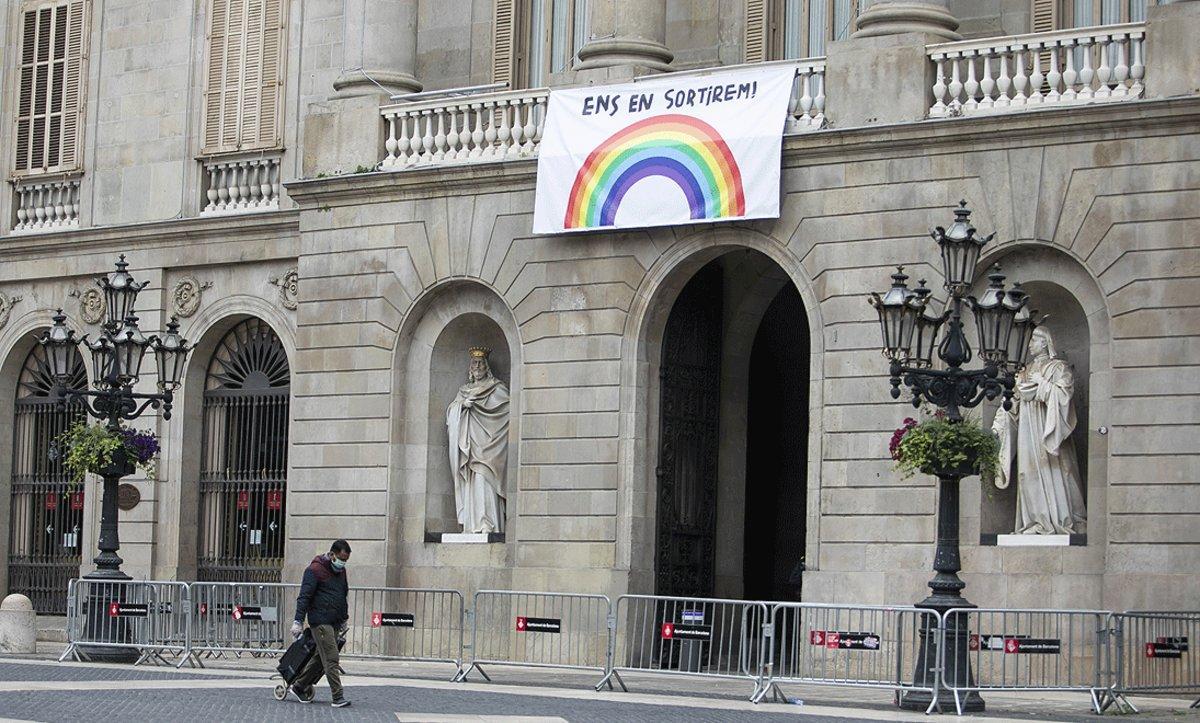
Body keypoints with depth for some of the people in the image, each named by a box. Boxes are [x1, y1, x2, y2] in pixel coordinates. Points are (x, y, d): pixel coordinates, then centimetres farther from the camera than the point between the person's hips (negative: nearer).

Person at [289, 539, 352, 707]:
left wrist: (345, 619, 26)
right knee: (331, 659, -11)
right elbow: (304, 597, -13)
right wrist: (298, 621, -17)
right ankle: (338, 697, -12)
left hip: (335, 622, 8)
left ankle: (298, 686, 24)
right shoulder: (315, 570, -10)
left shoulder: (341, 571, 15)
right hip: (320, 621, -8)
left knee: (321, 657, 11)